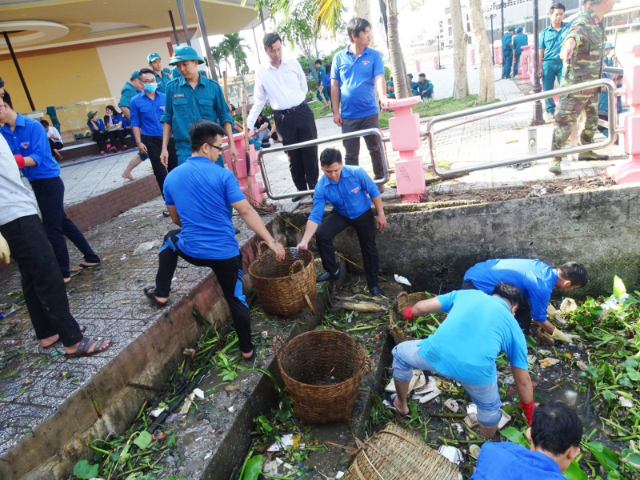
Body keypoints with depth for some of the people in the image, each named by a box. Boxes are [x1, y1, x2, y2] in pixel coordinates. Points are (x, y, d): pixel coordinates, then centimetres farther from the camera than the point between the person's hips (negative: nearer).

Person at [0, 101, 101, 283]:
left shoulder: (33, 126, -16)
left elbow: (37, 158, -22)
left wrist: (15, 160, -36)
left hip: (49, 181, -8)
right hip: (35, 183, 8)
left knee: (52, 227, -1)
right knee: (62, 222, 14)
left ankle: (63, 273, 12)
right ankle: (91, 257, 26)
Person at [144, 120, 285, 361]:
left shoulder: (171, 177, 2)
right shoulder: (223, 175, -11)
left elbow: (176, 218, 14)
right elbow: (247, 212, -16)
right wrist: (272, 242, -12)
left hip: (191, 250, 3)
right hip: (225, 252, -2)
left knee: (171, 239, 36)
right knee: (236, 298, 16)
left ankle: (161, 293, 38)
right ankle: (247, 350, 26)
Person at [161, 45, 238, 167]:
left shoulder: (213, 86, 2)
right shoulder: (172, 87, 3)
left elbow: (224, 117, 6)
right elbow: (167, 119, 9)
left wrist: (231, 144, 1)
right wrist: (164, 148, 6)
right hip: (185, 150, 0)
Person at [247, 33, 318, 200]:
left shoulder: (293, 63, 1)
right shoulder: (261, 72, 0)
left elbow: (304, 87, 13)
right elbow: (259, 100, 6)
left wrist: (298, 103, 10)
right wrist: (249, 124, 3)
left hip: (302, 112, 0)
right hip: (283, 118, 0)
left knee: (310, 151, 2)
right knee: (293, 155, 6)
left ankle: (315, 187, 13)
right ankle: (301, 188, 18)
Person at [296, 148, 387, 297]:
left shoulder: (356, 173, -30)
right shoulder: (321, 187, -26)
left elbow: (374, 192, -15)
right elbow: (315, 216, -27)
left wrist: (381, 214, -10)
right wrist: (305, 241, -37)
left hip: (363, 214, -1)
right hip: (341, 214, 1)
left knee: (369, 248, 9)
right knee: (321, 234, -23)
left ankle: (373, 283, 30)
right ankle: (332, 271, -1)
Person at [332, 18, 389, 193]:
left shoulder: (374, 55, 1)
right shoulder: (339, 57, 2)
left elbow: (379, 78, -10)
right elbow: (335, 85, 4)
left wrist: (383, 96, -31)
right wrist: (335, 111, -1)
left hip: (369, 112, 0)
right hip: (348, 115, 0)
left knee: (375, 149, 8)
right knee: (351, 153, 7)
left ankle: (379, 180, 23)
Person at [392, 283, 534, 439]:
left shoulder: (467, 294, 26)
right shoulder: (514, 328, 25)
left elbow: (420, 307, 23)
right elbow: (523, 380, 27)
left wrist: (409, 313, 46)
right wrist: (530, 411, 44)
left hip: (437, 353, 1)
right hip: (476, 371, 0)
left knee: (401, 353, 37)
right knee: (489, 409, 37)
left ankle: (400, 405, 55)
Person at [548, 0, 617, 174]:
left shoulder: (599, 21, 8)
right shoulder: (583, 23, -21)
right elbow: (574, 34, -45)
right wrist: (569, 44, -65)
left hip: (592, 84, 9)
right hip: (577, 83, -9)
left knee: (592, 118, 18)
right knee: (565, 121, -7)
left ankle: (586, 150, 32)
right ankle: (555, 158, 0)